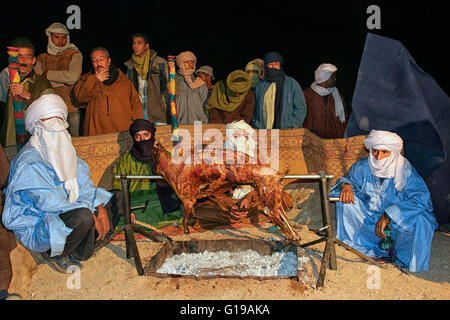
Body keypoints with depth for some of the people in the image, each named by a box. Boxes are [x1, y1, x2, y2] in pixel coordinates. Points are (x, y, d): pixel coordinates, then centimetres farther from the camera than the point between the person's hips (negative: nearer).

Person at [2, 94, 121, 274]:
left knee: (112, 202, 1)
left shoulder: (64, 149, 7)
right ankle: (53, 254, -4)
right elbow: (50, 203, -27)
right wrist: (91, 217, -29)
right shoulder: (29, 161, -20)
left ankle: (78, 250, 4)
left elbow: (84, 184, 3)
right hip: (35, 224, -8)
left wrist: (100, 208, -14)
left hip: (66, 210, 8)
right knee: (84, 216, -34)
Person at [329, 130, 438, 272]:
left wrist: (388, 215, -36)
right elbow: (351, 177, 8)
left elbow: (422, 198, -32)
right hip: (370, 216, 4)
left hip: (399, 221, -3)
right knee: (344, 197, -12)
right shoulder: (363, 167, -11)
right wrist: (346, 185, -19)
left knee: (420, 219, -33)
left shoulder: (405, 170, -22)